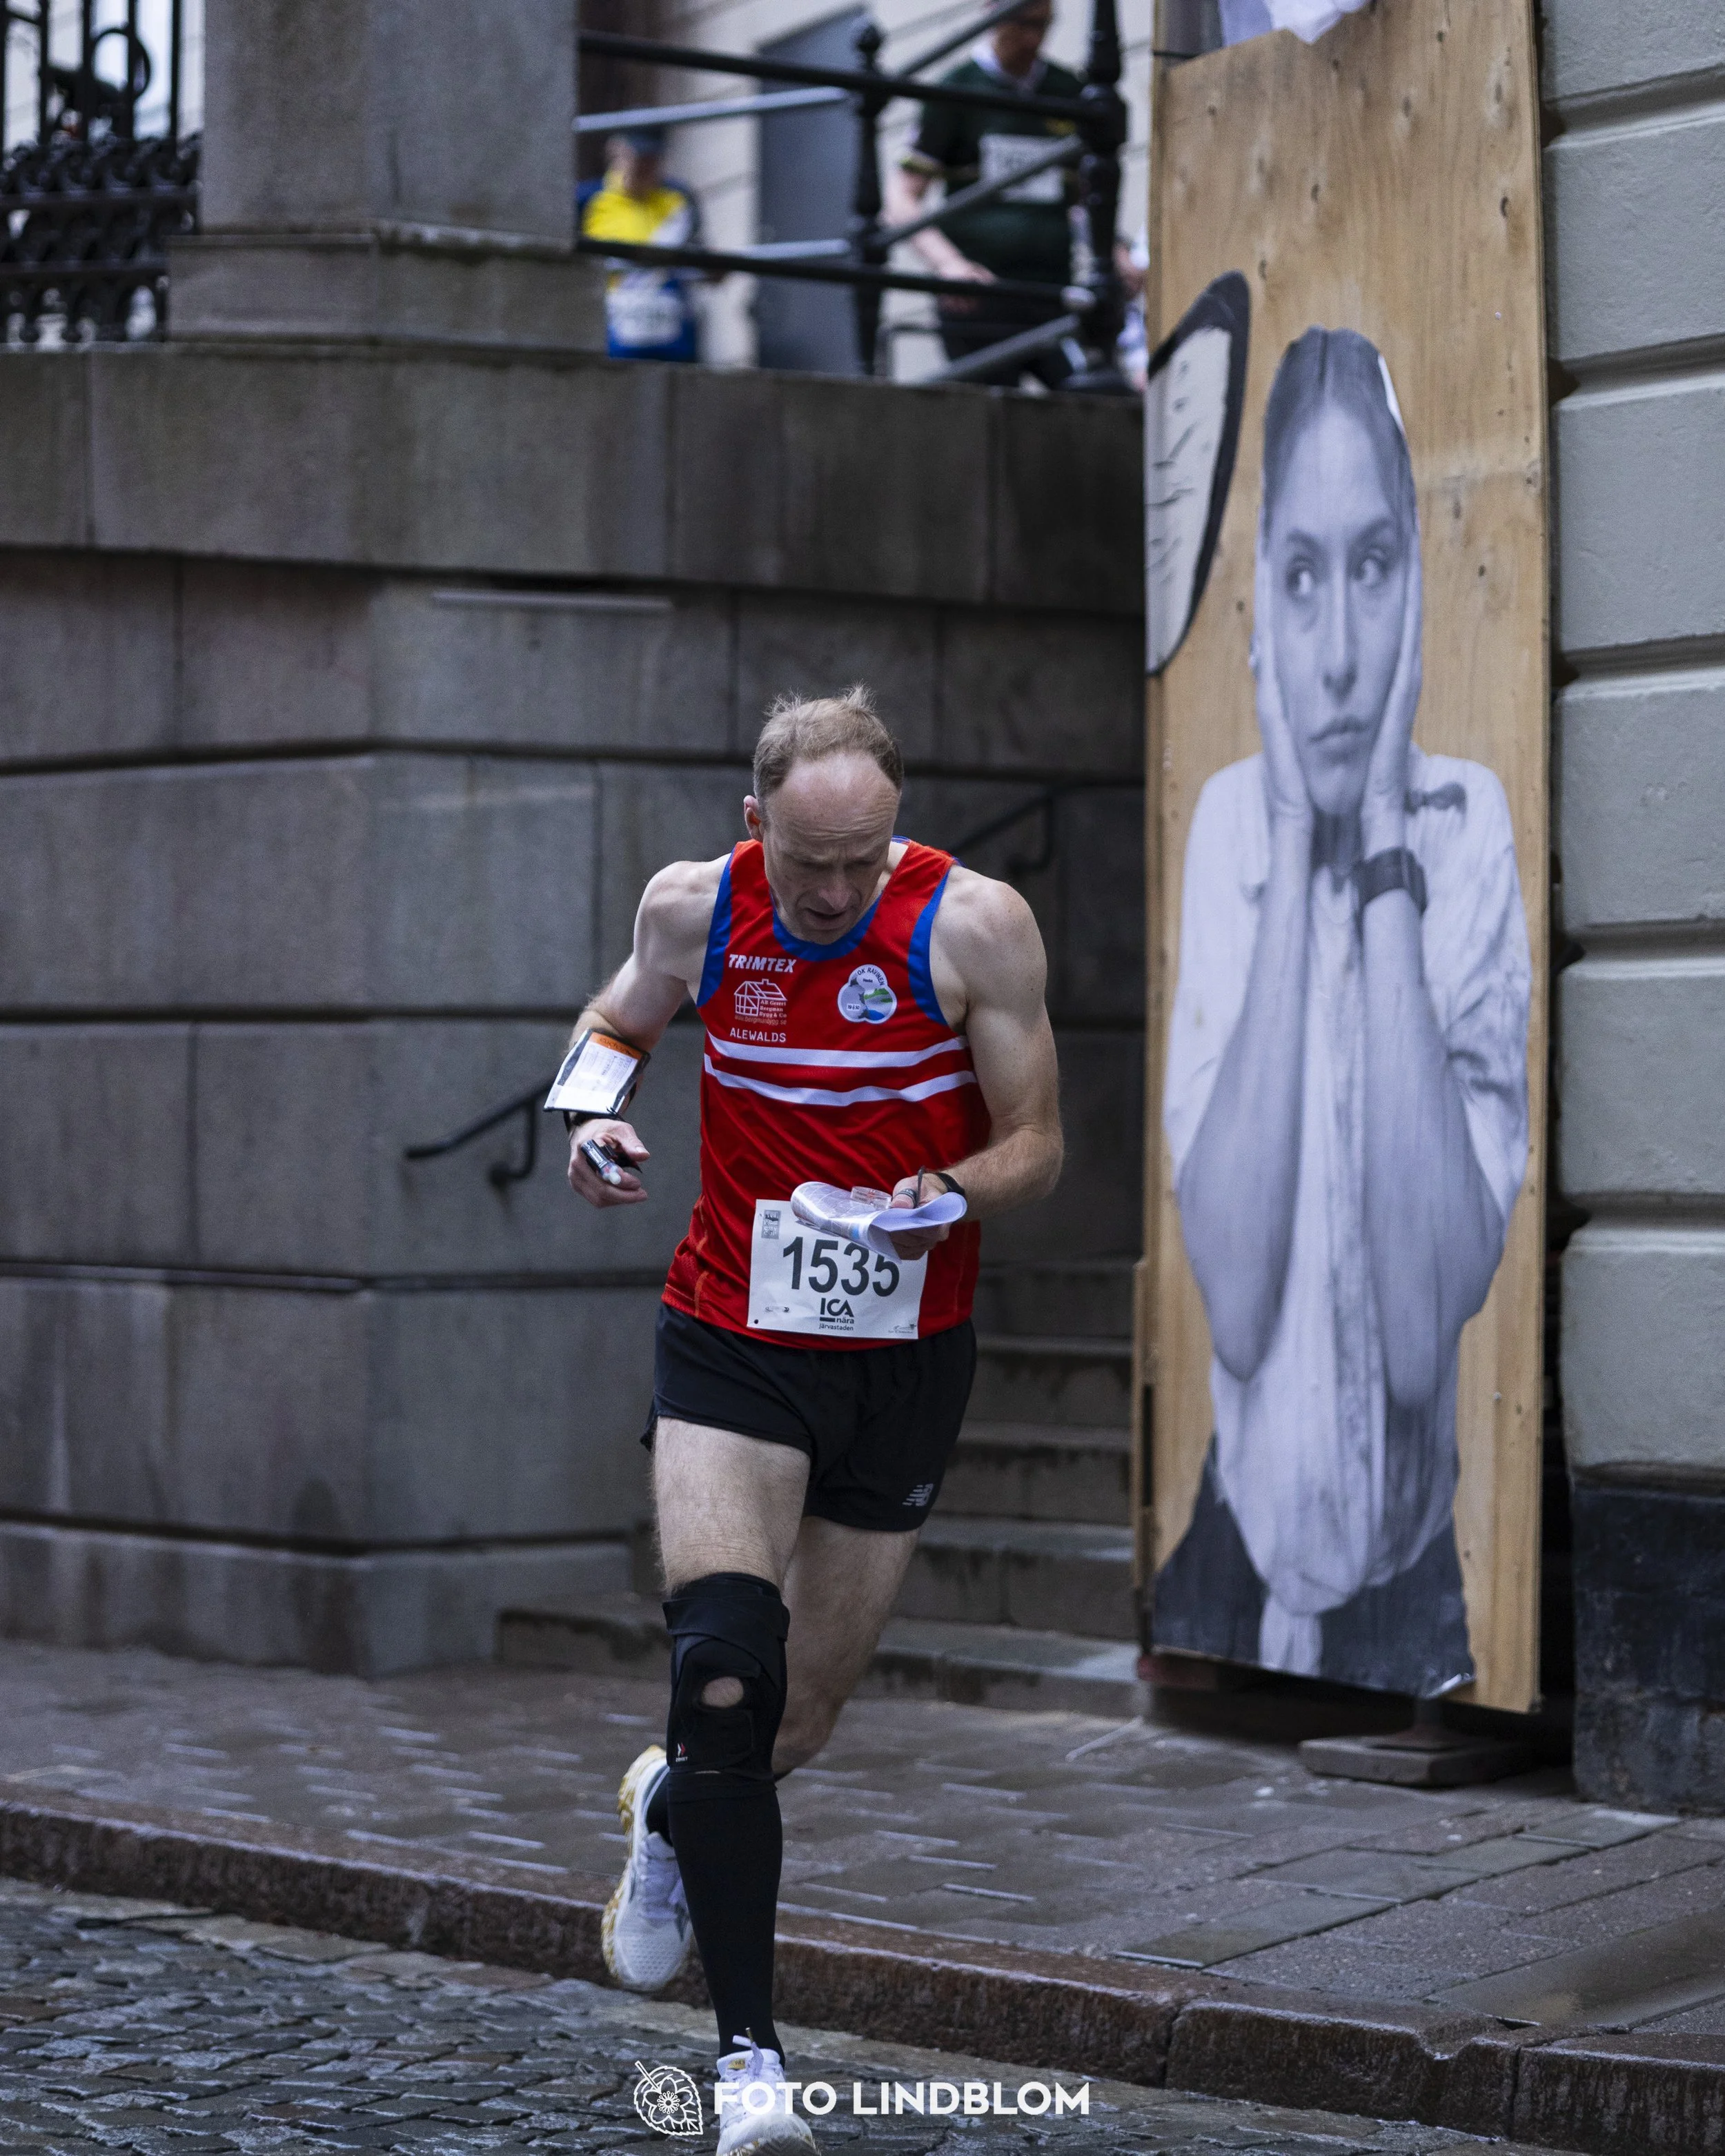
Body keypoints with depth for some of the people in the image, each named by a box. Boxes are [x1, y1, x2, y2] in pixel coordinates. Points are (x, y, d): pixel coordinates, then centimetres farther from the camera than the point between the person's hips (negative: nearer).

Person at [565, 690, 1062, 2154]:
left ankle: (671, 1810, 47)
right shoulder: (693, 908, -5)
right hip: (732, 1343, 0)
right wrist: (597, 1113, -6)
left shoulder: (974, 926, -11)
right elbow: (618, 1020, 16)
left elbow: (1036, 1148, -5)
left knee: (799, 1727, 9)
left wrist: (949, 1194, -26)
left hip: (905, 1359, 0)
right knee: (726, 1670, -20)